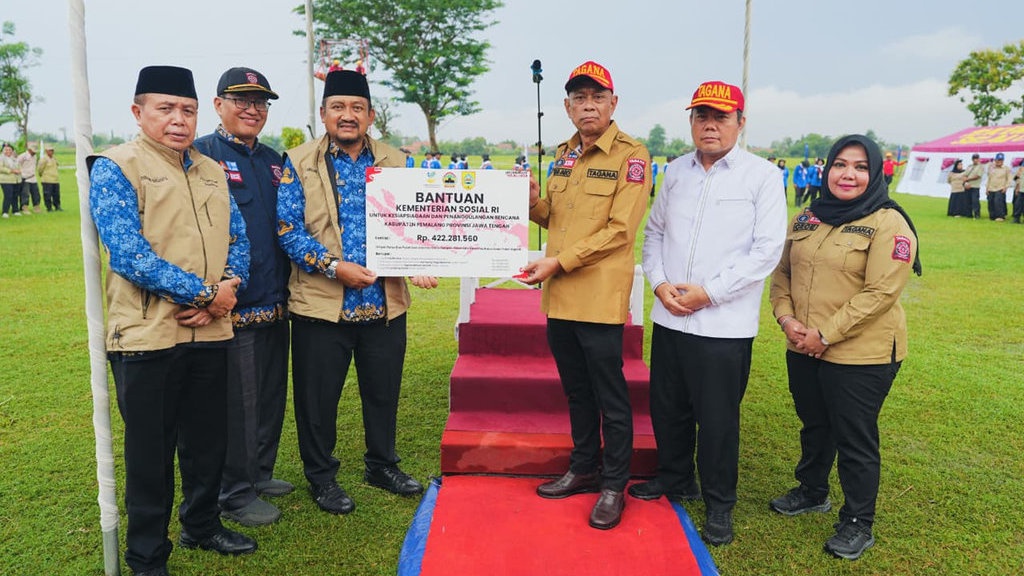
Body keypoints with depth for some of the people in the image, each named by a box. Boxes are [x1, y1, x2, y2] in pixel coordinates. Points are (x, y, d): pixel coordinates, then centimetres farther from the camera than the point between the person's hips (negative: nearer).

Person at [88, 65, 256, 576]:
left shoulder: (211, 171, 13)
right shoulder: (115, 168, -7)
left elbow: (238, 237, 12)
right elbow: (127, 252, -18)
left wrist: (228, 288, -8)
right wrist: (204, 293, -17)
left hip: (210, 331, 6)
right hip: (148, 336, -6)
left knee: (207, 439, 17)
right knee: (151, 449, 7)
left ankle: (202, 525, 38)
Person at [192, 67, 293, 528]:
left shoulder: (273, 160, 15)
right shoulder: (201, 155, -7)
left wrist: (285, 288, 14)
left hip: (274, 303, 7)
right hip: (231, 303, -7)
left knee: (271, 395, 17)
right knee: (237, 403, 2)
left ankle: (259, 473, 34)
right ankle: (235, 494, 18)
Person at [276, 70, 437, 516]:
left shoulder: (395, 163, 9)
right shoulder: (299, 164, -1)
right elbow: (287, 227, -7)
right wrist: (334, 266, -18)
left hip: (386, 303, 3)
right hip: (321, 304, -3)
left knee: (384, 391, 15)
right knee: (318, 397, 8)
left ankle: (382, 465, 36)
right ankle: (321, 477, 27)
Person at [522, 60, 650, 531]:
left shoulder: (631, 155, -8)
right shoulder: (564, 154, 14)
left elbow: (619, 230, -16)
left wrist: (558, 262, -18)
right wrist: (533, 201, -1)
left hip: (600, 296, -7)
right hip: (558, 297, 7)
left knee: (610, 397, 4)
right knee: (576, 390, 18)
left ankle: (614, 486, 19)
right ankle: (583, 469, 34)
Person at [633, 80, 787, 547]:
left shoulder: (762, 175, -5)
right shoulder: (676, 171, 10)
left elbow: (767, 250, -10)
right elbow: (654, 231, 14)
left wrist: (710, 293, -14)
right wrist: (659, 282, -3)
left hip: (724, 324, -5)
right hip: (669, 317, 5)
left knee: (717, 419, 5)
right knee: (667, 408, 16)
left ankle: (719, 504, 24)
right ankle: (674, 479, 39)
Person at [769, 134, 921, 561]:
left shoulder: (888, 224, -12)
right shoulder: (807, 218, 8)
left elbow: (879, 292, -20)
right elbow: (783, 273, 10)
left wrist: (825, 334, -20)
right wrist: (787, 319, -7)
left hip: (860, 354, -6)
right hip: (803, 351, 6)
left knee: (854, 439, 6)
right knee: (814, 426, 22)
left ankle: (858, 525, 23)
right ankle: (812, 492, 44)